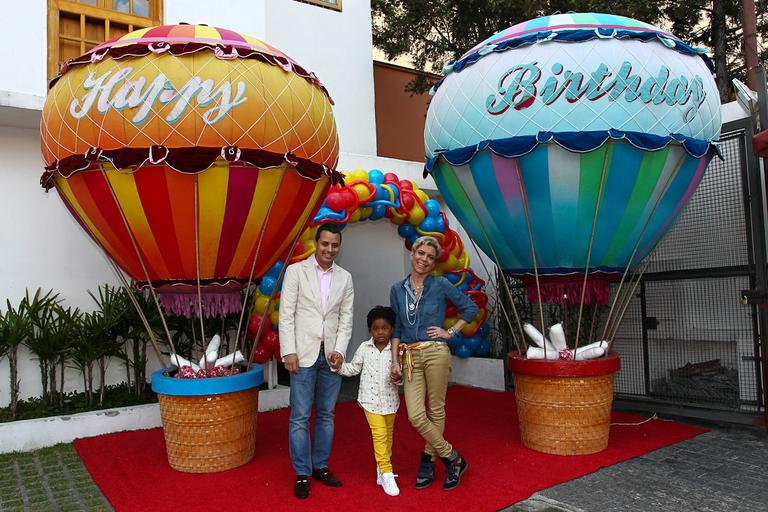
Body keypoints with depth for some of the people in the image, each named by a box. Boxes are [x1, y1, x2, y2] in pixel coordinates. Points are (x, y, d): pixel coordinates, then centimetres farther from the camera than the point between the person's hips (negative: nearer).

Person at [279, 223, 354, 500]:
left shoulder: (345, 277, 8)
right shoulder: (295, 271, -2)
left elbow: (346, 318, 7)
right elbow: (286, 314, -4)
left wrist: (339, 350, -5)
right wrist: (289, 352, -10)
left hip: (331, 355, 3)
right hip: (303, 354, -3)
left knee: (326, 414, 11)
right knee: (300, 416, 0)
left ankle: (320, 466, 25)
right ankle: (302, 473, 13)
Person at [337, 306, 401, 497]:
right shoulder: (364, 348, -2)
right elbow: (353, 369, 6)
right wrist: (340, 365, -10)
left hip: (390, 400, 1)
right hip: (371, 399, -1)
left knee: (388, 434, 15)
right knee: (379, 434, -9)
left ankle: (382, 466, 33)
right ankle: (386, 473, -3)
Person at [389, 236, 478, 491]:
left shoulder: (441, 285, -1)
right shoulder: (397, 289, 8)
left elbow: (470, 308, 6)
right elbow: (396, 329, 10)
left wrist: (450, 332, -2)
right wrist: (395, 362, 4)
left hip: (436, 353, -3)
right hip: (410, 357, 3)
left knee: (436, 411, 5)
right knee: (415, 416, -4)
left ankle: (428, 462, 24)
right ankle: (452, 458, 15)